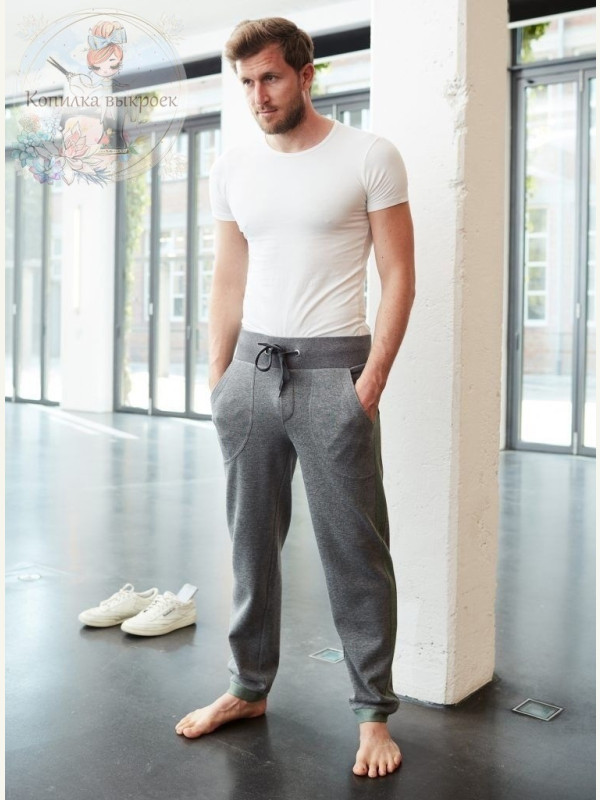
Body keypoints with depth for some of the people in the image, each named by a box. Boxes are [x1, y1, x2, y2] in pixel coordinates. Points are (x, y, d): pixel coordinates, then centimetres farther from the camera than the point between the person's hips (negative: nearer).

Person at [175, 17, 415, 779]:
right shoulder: (231, 169, 11)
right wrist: (217, 377, 9)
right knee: (252, 542, 11)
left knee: (355, 551, 1)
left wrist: (371, 381, -11)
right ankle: (248, 689, 26)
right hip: (251, 367, 5)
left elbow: (398, 273, -4)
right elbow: (228, 281, 15)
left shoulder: (369, 156, -2)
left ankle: (373, 712, 14)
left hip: (332, 367, -4)